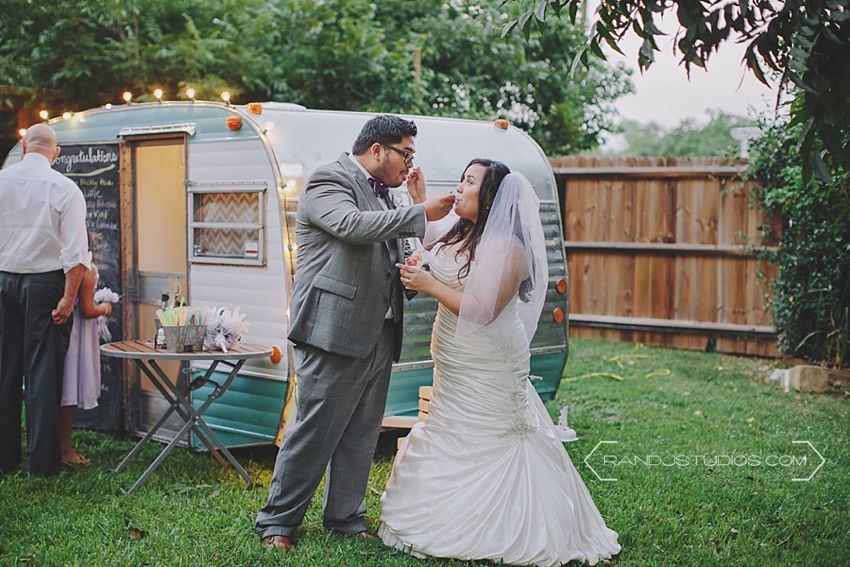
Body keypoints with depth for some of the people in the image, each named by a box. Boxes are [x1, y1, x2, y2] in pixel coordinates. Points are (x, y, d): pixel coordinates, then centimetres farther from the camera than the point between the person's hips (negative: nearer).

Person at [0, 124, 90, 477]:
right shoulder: (64, 189, -8)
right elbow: (75, 253, -13)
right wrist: (68, 298, -10)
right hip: (44, 283, -3)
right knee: (43, 372, 2)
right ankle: (41, 461, 4)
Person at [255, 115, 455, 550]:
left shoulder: (380, 192, 19)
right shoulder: (328, 181, -6)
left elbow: (393, 251, 20)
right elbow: (354, 225, -26)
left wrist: (418, 203, 11)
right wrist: (420, 213, -18)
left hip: (377, 334, 8)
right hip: (335, 331, -8)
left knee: (361, 435, 12)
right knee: (315, 430, -3)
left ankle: (346, 517, 23)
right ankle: (277, 522, 10)